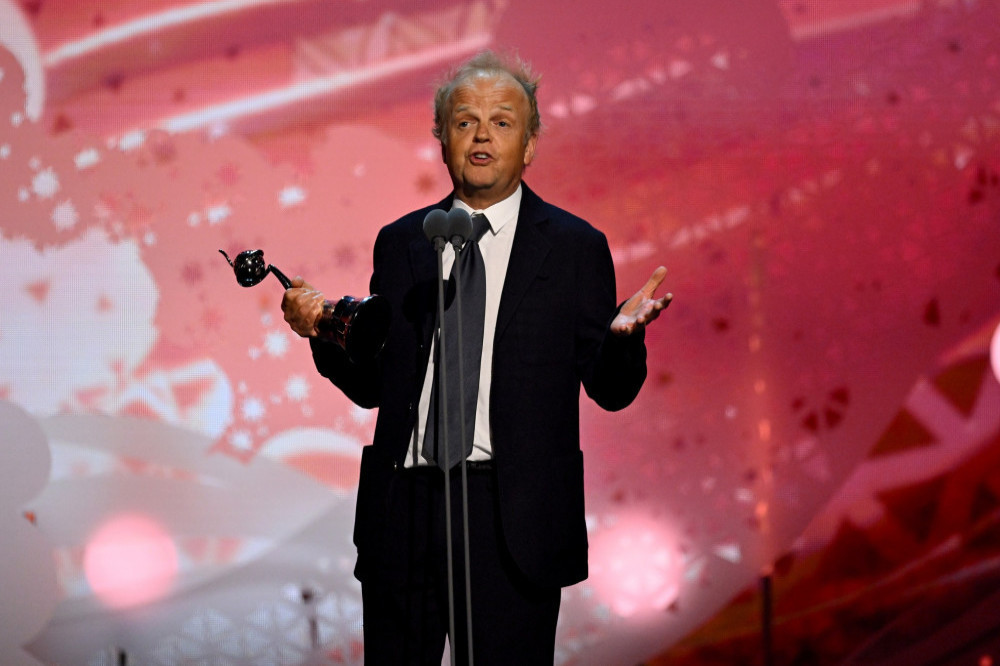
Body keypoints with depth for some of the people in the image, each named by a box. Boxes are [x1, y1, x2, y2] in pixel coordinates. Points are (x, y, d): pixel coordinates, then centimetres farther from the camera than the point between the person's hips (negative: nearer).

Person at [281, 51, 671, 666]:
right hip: (404, 509, 3)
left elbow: (611, 390, 2)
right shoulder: (400, 243, 12)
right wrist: (324, 329, -5)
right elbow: (372, 384, 13)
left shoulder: (575, 246, 3)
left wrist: (623, 335, -19)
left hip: (513, 519, -3)